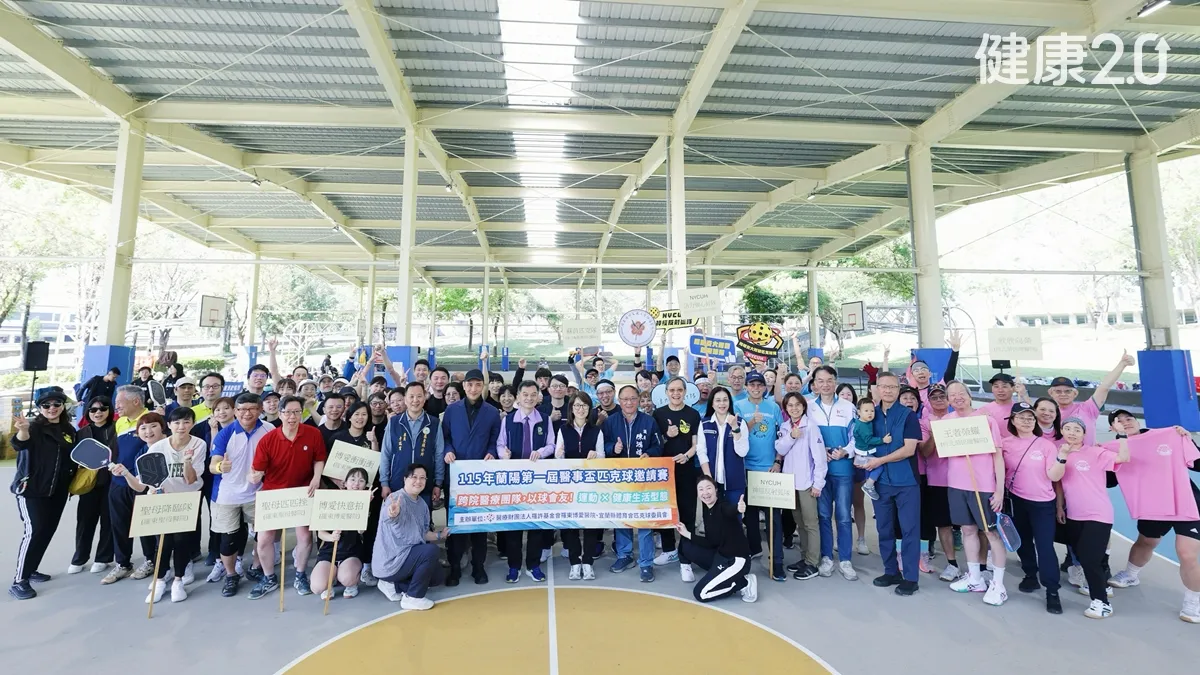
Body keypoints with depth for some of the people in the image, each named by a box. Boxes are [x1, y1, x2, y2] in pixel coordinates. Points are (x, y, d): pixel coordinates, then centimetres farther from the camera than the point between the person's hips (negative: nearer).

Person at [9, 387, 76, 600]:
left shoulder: (69, 430, 7)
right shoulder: (34, 426, -10)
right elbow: (20, 444, -33)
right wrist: (23, 430, -53)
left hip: (57, 491, 6)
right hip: (31, 488, -6)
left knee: (48, 530, 10)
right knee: (34, 531, -12)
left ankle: (30, 570, 26)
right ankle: (19, 581, -3)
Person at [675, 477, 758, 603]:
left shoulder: (723, 506, -20)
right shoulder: (706, 511, 3)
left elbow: (731, 510, -47)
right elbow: (711, 543, 5)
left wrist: (738, 509, -71)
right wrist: (687, 534, 2)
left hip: (737, 560, -8)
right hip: (720, 556, 8)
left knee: (700, 593, -10)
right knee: (685, 546, 7)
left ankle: (744, 583, 1)